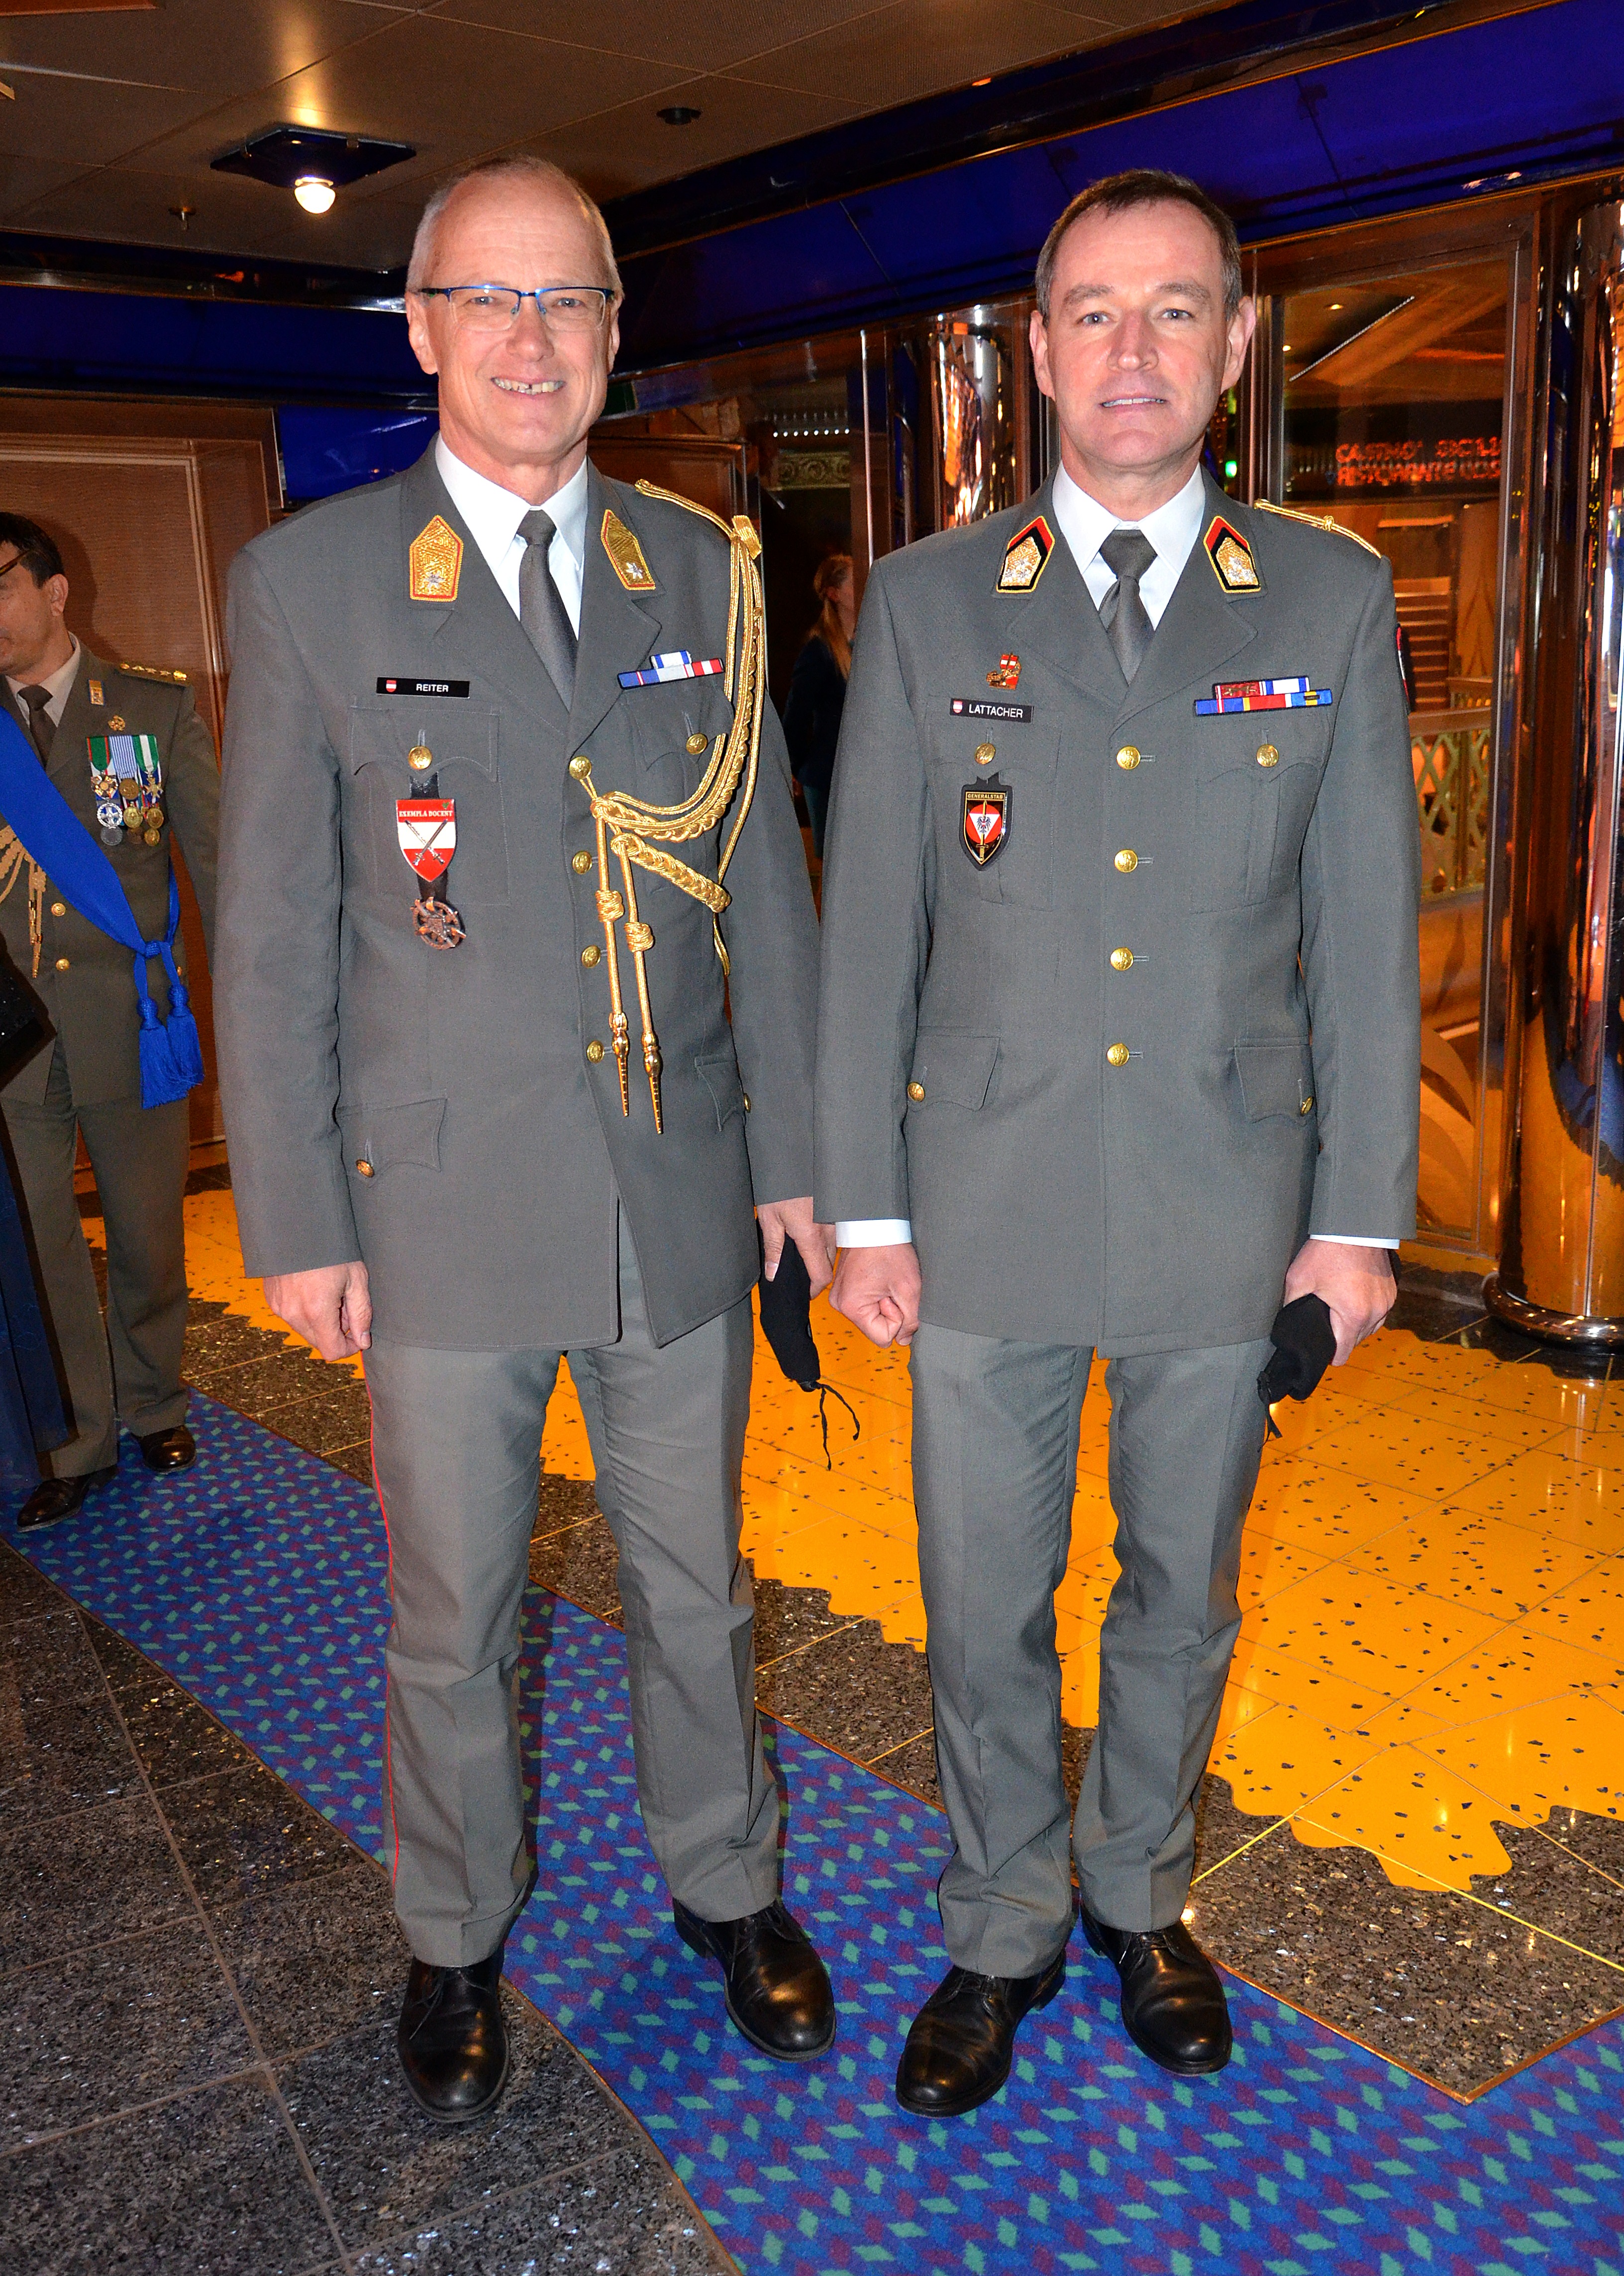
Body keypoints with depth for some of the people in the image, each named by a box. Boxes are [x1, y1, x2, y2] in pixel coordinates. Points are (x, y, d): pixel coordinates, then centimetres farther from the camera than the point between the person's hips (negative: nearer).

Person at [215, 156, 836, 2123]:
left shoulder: (707, 572, 5)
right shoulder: (305, 582, -3)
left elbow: (766, 884, 7)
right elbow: (270, 932, -3)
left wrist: (795, 1151, 6)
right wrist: (295, 1222, -4)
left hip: (681, 1200, 2)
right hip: (443, 1211, -2)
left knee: (694, 1586, 18)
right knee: (451, 1619, 14)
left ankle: (726, 1886, 42)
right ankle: (455, 1942, 39)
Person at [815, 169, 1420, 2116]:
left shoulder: (1331, 598, 2)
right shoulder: (926, 603, 0)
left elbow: (1365, 930, 2)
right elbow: (869, 927, 0)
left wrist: (1360, 1214, 0)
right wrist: (864, 1210, -2)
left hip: (1227, 1210, 1)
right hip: (986, 1211, 0)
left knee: (1183, 1592, 17)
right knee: (984, 1608, 12)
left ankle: (1138, 1893, 42)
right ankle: (1002, 1931, 36)